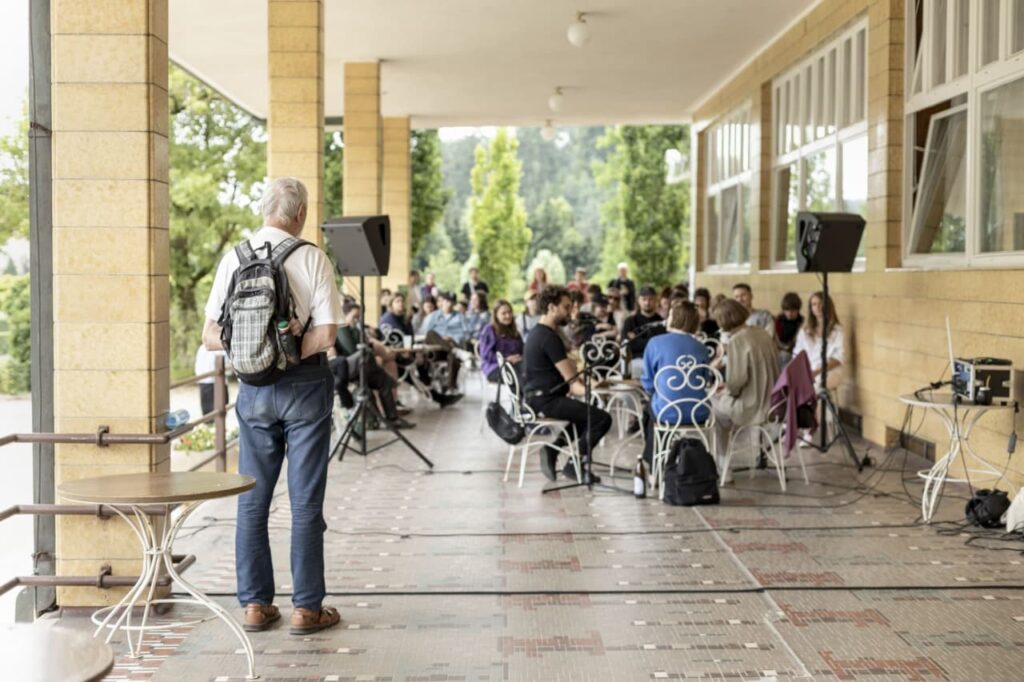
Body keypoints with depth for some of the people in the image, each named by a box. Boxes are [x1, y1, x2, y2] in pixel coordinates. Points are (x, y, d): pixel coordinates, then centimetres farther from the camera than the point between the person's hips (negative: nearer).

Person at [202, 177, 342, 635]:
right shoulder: (311, 259, -9)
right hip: (305, 386, -3)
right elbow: (326, 334, -16)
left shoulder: (233, 259, 1)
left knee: (252, 499, 11)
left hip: (254, 387, 3)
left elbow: (211, 336, -1)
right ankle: (307, 607, 7)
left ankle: (255, 603, 14)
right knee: (306, 500, 3)